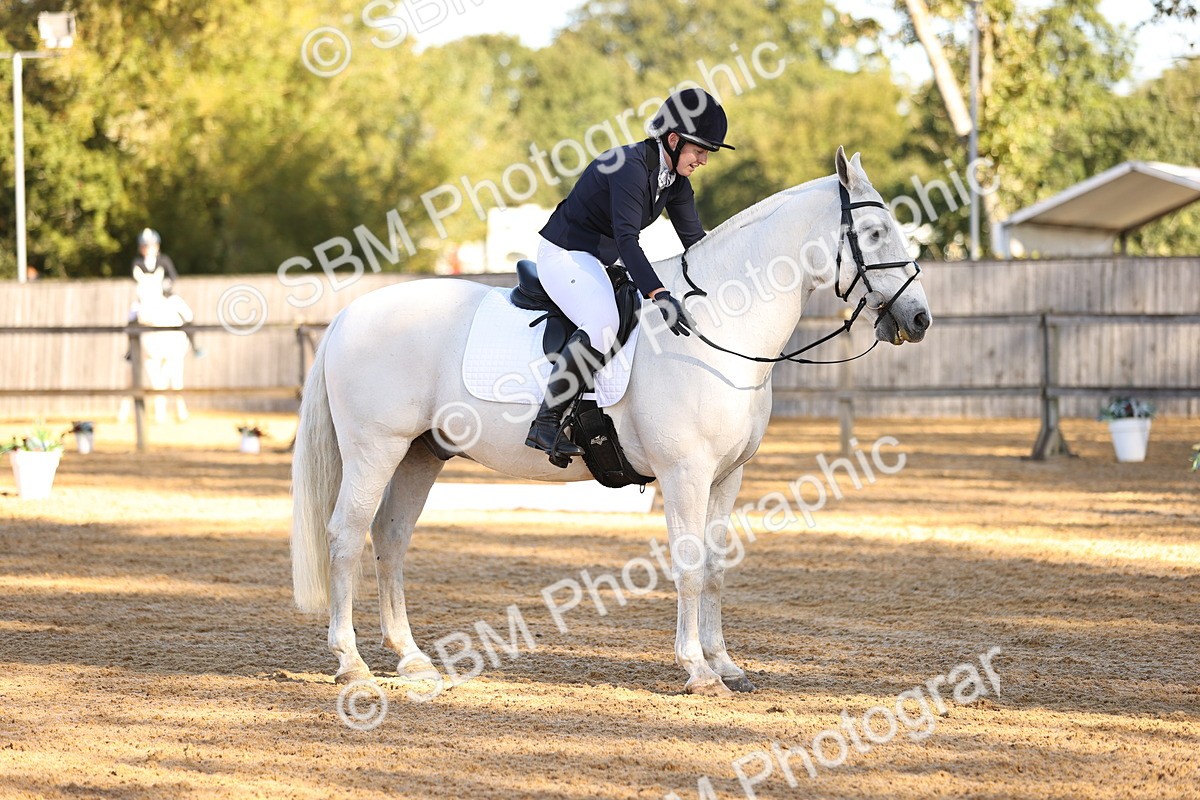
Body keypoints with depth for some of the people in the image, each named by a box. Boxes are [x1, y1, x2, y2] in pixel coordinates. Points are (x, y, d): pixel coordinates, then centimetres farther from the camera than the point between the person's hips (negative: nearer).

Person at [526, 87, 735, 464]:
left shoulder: (676, 181, 4)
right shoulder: (631, 165, -24)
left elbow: (695, 240, 12)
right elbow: (626, 238, -35)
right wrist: (658, 294, -45)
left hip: (603, 262, 10)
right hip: (565, 254, -10)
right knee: (603, 324, -33)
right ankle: (545, 423, -28)